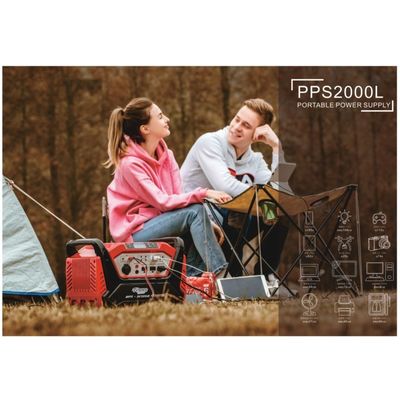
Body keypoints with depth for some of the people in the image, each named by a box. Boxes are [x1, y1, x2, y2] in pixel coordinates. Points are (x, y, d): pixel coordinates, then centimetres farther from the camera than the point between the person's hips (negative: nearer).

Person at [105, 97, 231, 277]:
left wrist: (205, 223, -17)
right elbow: (162, 202, -21)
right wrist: (202, 194, -29)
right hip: (134, 233, -7)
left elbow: (179, 195, 0)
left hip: (158, 221, 7)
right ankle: (219, 274, -28)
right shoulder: (131, 163, -17)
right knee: (195, 211, -23)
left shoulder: (166, 154, 5)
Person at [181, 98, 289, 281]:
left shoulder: (255, 161, 8)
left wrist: (277, 147, -11)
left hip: (227, 225, 7)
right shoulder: (210, 142, -11)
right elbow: (224, 185, -27)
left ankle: (265, 275, 3)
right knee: (237, 216, -35)